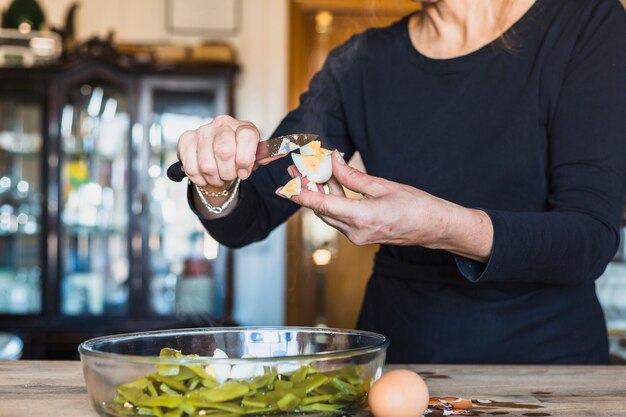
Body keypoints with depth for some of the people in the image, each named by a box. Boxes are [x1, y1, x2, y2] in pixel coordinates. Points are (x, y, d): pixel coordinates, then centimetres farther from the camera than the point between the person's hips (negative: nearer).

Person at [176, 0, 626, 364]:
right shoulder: (361, 63, 5)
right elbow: (247, 221, 5)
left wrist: (445, 227, -28)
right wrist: (217, 188, -17)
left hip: (543, 356, -2)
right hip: (394, 352, 3)